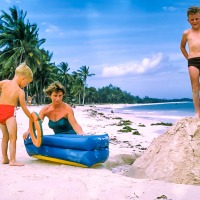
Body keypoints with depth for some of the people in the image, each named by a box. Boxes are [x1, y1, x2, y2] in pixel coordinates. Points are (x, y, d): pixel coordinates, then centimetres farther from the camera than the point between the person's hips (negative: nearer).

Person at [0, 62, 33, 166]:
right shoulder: (20, 91, -7)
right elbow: (24, 108, -4)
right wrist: (32, 118, 6)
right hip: (9, 114, -6)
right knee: (13, 138, -2)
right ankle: (12, 160, -7)